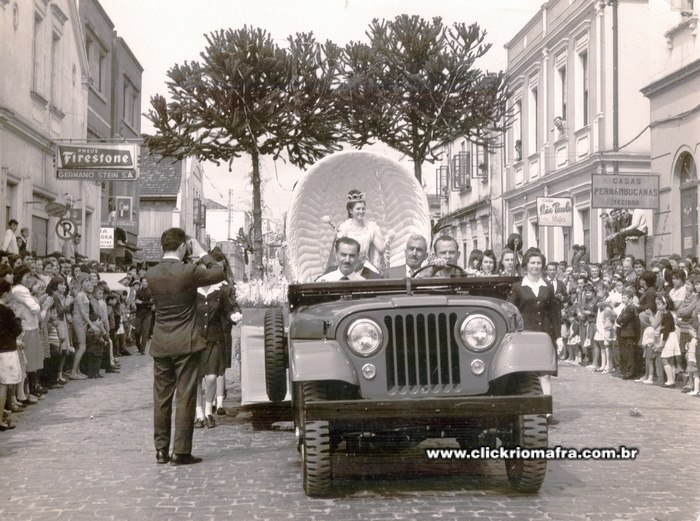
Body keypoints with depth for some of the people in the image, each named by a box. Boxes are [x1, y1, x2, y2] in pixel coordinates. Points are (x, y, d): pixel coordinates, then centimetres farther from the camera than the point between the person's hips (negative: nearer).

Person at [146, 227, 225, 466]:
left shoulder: (151, 274, 1)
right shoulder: (189, 271, -14)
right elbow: (219, 274, 0)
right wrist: (201, 253, 7)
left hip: (160, 344, 5)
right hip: (185, 343, -5)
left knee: (161, 397, 11)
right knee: (185, 397, 1)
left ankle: (161, 450, 17)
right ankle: (180, 452, 2)